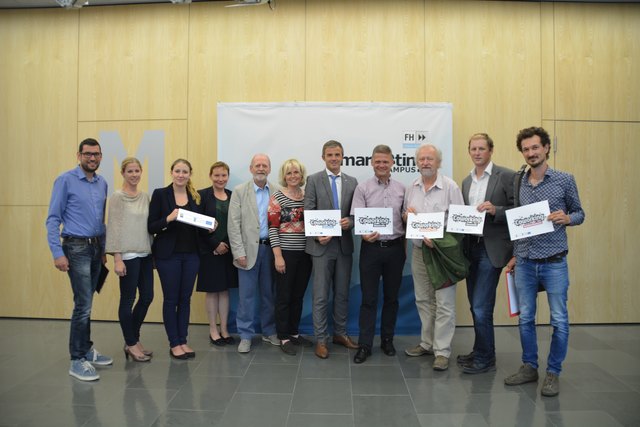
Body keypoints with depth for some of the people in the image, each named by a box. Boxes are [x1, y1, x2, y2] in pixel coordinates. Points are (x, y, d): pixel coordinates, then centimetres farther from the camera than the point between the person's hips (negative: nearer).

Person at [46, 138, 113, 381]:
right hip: (76, 248, -6)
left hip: (96, 247, 6)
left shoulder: (102, 183, 10)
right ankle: (77, 360, 3)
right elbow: (53, 219, -9)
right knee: (83, 304, -7)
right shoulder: (65, 180, -6)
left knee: (86, 303, 14)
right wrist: (57, 253, -15)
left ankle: (86, 350, 25)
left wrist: (103, 249, 14)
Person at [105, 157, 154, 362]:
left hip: (145, 254, 7)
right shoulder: (117, 197, -7)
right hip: (128, 255, -7)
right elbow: (113, 228, -11)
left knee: (147, 297, 10)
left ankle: (133, 339, 28)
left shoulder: (145, 196, 10)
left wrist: (152, 251, 11)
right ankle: (131, 344, 18)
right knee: (128, 300, 4)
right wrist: (117, 258, -16)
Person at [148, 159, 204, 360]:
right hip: (168, 254, -4)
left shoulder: (195, 196, 8)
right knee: (171, 299, 4)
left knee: (185, 298, 11)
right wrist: (168, 218, -24)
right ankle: (174, 344, 16)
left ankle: (183, 341, 22)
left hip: (191, 254, 4)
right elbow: (151, 227, -7)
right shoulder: (160, 194, -4)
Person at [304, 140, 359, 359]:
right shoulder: (313, 180, 0)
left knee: (342, 293, 13)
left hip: (344, 245, 4)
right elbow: (308, 213, -5)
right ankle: (321, 340, 12)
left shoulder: (352, 182, 9)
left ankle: (340, 333, 27)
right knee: (321, 296, 2)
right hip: (322, 245, -3)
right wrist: (317, 235, -18)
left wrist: (350, 221, -13)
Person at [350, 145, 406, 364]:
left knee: (391, 296, 12)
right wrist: (365, 234, -27)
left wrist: (405, 247, 8)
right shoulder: (363, 188, -1)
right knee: (369, 298, 2)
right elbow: (356, 217, -8)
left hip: (395, 247, 3)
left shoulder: (401, 189, 6)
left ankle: (387, 339, 27)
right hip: (371, 247, -3)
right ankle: (365, 344, 10)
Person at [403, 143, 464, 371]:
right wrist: (407, 214, -5)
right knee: (423, 300, 15)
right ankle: (427, 343, 28)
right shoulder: (411, 188, 10)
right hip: (419, 250, 6)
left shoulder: (450, 187, -7)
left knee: (444, 303, -2)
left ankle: (442, 351, 6)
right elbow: (406, 217, 19)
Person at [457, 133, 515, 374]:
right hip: (471, 247, 7)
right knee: (476, 306, 14)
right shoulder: (466, 181, 15)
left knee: (481, 307, -7)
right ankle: (481, 352, 28)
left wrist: (495, 210, -22)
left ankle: (485, 359, 9)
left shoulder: (506, 176, -5)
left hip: (492, 248, -7)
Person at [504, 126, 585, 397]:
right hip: (525, 263, 3)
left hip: (554, 263, -3)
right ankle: (529, 367, 25)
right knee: (525, 318, 10)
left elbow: (579, 214, 6)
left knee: (559, 320, 3)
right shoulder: (518, 184, 7)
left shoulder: (565, 180, -2)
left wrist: (567, 218, -17)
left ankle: (553, 373, 18)